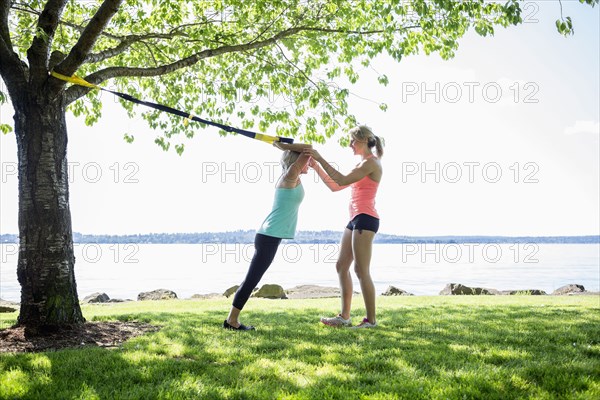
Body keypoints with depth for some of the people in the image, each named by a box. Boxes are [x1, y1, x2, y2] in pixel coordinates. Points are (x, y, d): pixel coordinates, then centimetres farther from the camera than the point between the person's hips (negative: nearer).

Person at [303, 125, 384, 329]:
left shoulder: (371, 162, -8)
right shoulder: (362, 165, 22)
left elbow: (342, 180, -19)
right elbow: (335, 186, 21)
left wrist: (320, 159, -16)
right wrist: (317, 167, 13)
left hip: (365, 219, -10)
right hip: (355, 219, 10)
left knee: (361, 270, -9)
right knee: (341, 266, 9)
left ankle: (371, 319, -2)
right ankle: (344, 316, 13)